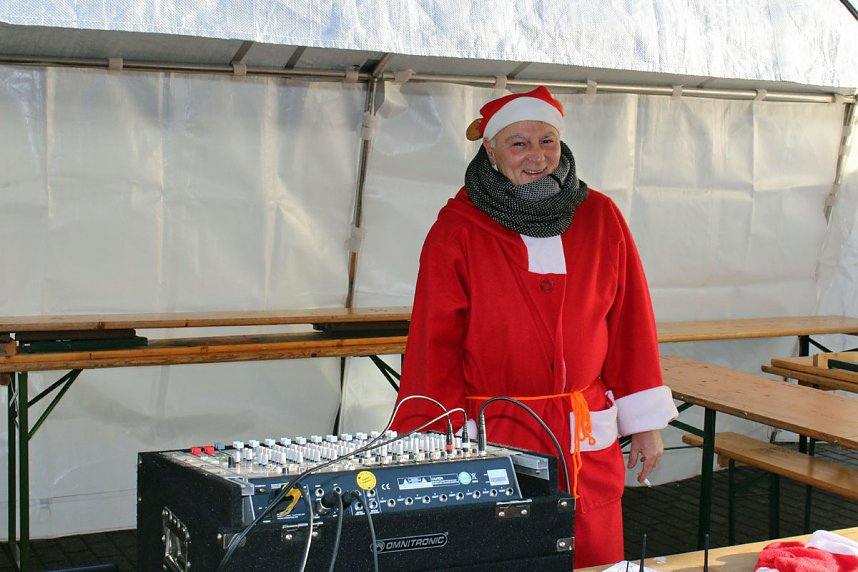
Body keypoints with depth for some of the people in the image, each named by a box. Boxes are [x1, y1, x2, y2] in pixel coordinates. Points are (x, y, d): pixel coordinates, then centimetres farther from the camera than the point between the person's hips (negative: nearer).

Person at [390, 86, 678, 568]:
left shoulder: (601, 218, 3)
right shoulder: (458, 230, -6)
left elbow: (630, 323, 6)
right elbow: (436, 341, -7)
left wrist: (645, 422, 6)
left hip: (588, 439, 3)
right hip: (492, 440, -3)